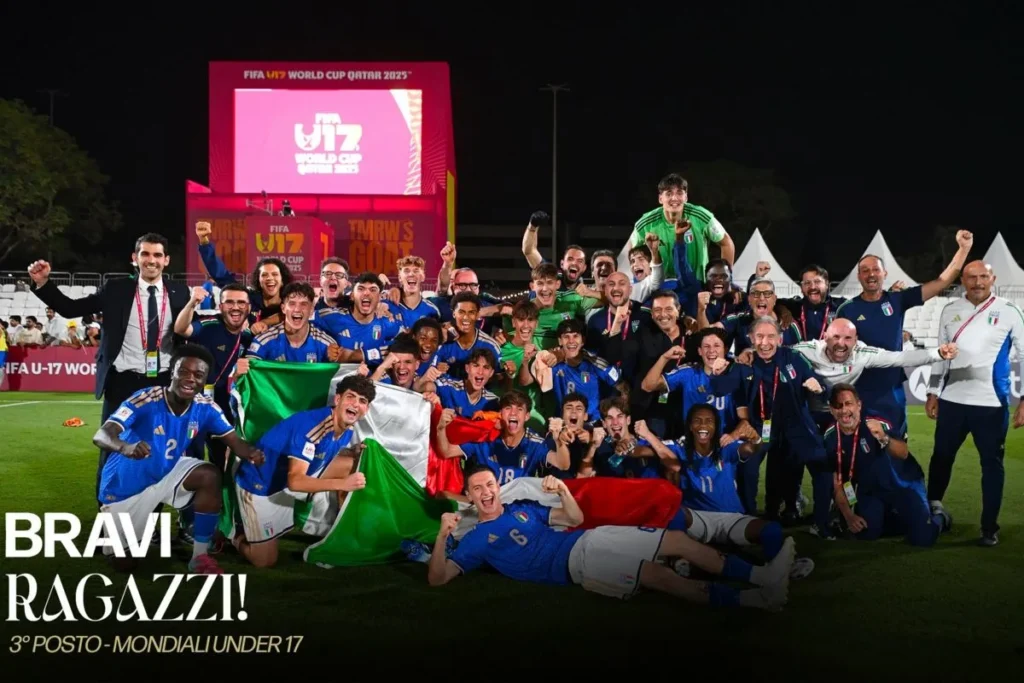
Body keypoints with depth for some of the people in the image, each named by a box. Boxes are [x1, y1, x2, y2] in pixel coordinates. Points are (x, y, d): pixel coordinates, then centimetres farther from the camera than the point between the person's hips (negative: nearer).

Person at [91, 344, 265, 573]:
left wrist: (252, 453, -39)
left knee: (210, 476, -27)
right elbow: (101, 435, -39)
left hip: (168, 471, 4)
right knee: (123, 563, 6)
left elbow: (234, 441, -13)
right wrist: (126, 447, -63)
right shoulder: (145, 400, -31)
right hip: (127, 484, -3)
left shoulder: (205, 408, -15)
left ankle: (200, 557, -12)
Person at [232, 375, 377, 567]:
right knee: (265, 561, -3)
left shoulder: (346, 428, -9)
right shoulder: (312, 425, -34)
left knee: (351, 465, -9)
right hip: (260, 485, -7)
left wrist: (356, 453, -10)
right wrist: (343, 483, -46)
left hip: (294, 479, 7)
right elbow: (295, 481, -39)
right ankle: (237, 535, 26)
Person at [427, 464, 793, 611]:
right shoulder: (476, 540, 5)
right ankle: (753, 599, -30)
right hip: (573, 562, -7)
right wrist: (443, 534, -23)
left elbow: (576, 518, 21)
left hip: (589, 539, 7)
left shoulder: (523, 507, 22)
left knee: (677, 539, -5)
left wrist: (562, 489, -1)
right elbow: (437, 578, -7)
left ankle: (763, 577, -7)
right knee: (657, 575, -26)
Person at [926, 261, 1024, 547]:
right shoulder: (951, 311, 6)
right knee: (942, 456, 14)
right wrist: (932, 393, 13)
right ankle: (931, 509, 33)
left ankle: (989, 527, 14)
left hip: (991, 403, -3)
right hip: (952, 400, 3)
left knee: (992, 464, 4)